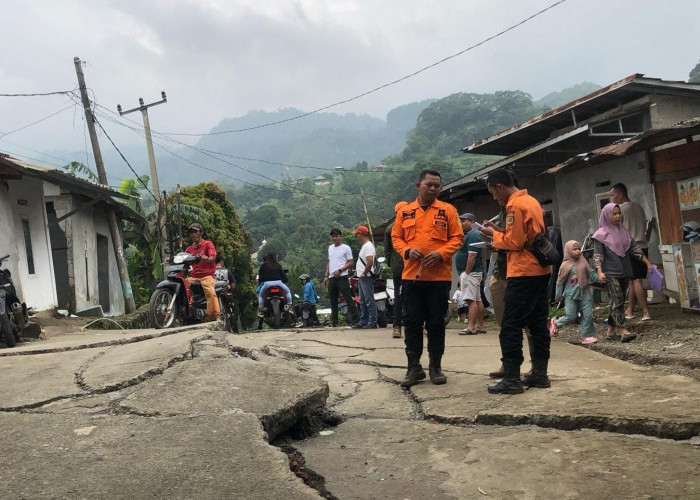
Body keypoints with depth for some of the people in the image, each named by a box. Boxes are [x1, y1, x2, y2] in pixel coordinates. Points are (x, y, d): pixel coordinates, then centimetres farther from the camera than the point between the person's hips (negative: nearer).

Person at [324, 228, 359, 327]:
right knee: (333, 300, 10)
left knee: (348, 299, -8)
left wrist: (339, 270, -16)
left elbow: (350, 263, -6)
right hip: (332, 278, 7)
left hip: (342, 277, -7)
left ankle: (354, 321, -8)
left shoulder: (346, 248, -2)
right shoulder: (330, 248, 19)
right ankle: (334, 321, 17)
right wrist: (326, 276, 16)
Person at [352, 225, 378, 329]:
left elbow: (370, 262, -24)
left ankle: (372, 322, -6)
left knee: (369, 301, -8)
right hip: (362, 278, 11)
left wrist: (364, 273, -18)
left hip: (366, 277, -11)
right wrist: (358, 270, 14)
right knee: (362, 302, 14)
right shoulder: (364, 246, 19)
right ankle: (363, 321, 20)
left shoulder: (368, 246, -14)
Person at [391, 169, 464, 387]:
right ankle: (414, 367, 15)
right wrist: (407, 251, -9)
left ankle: (436, 366, 18)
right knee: (412, 322, 4)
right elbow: (396, 237, 11)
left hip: (439, 276, -1)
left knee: (436, 323, 6)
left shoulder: (447, 210, 3)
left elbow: (457, 238, 1)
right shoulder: (405, 211, 9)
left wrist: (440, 253, -14)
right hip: (411, 276, 2)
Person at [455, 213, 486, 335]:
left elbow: (472, 256, -21)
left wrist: (466, 273, -21)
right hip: (473, 273, 11)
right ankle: (480, 326, 15)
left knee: (471, 300, -13)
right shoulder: (470, 235, 20)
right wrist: (464, 275, 19)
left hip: (470, 273, -11)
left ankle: (471, 327, -15)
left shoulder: (472, 235, -13)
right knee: (477, 300, 11)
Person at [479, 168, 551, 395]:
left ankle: (511, 378, -5)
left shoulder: (515, 205, -14)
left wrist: (493, 234, -3)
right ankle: (539, 373, 17)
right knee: (538, 323, 12)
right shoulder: (531, 201, 15)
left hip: (523, 274, -10)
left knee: (510, 327, -6)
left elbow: (514, 242, -17)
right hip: (540, 271, 10)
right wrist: (499, 234, 11)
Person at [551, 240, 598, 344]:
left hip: (584, 293, 3)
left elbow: (591, 274, 11)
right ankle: (555, 322, 23)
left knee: (588, 315, -1)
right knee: (571, 317, -3)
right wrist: (558, 296, 4)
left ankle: (587, 335, 9)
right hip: (571, 295, -3)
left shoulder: (583, 262, 5)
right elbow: (560, 281, 1)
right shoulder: (566, 265, -4)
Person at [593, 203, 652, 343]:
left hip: (625, 272, 6)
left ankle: (611, 330, 15)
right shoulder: (601, 234, -3)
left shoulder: (624, 231, 13)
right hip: (610, 273, -6)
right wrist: (599, 272, -21)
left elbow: (635, 248, 16)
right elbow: (597, 255, -9)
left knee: (618, 302, 8)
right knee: (617, 300, -13)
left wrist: (647, 262, 10)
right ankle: (622, 331, -18)